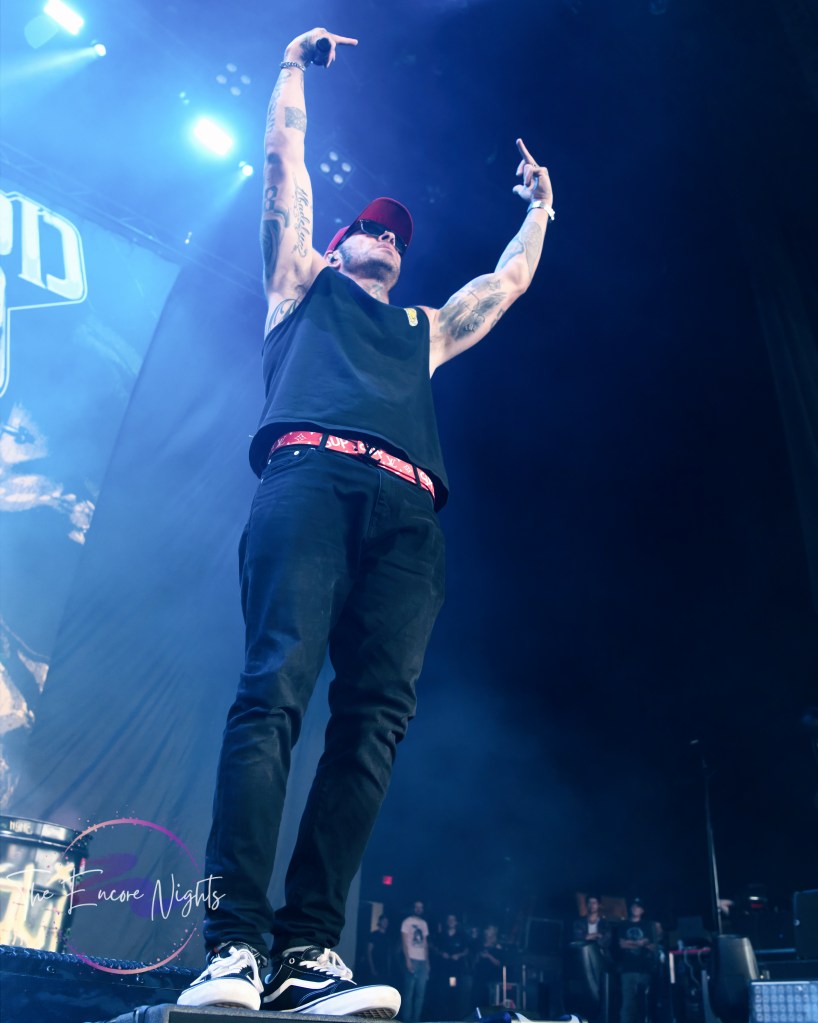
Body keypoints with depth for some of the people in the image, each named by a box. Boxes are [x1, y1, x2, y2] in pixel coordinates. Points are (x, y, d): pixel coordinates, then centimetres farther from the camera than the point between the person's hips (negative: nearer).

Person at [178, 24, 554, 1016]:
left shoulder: (425, 328, 41)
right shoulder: (302, 283, 32)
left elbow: (511, 280, 50)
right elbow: (284, 163, 32)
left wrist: (538, 205, 61)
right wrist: (296, 63, 42)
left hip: (407, 510, 4)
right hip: (312, 474, -3)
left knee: (377, 713, -13)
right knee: (276, 686, -21)